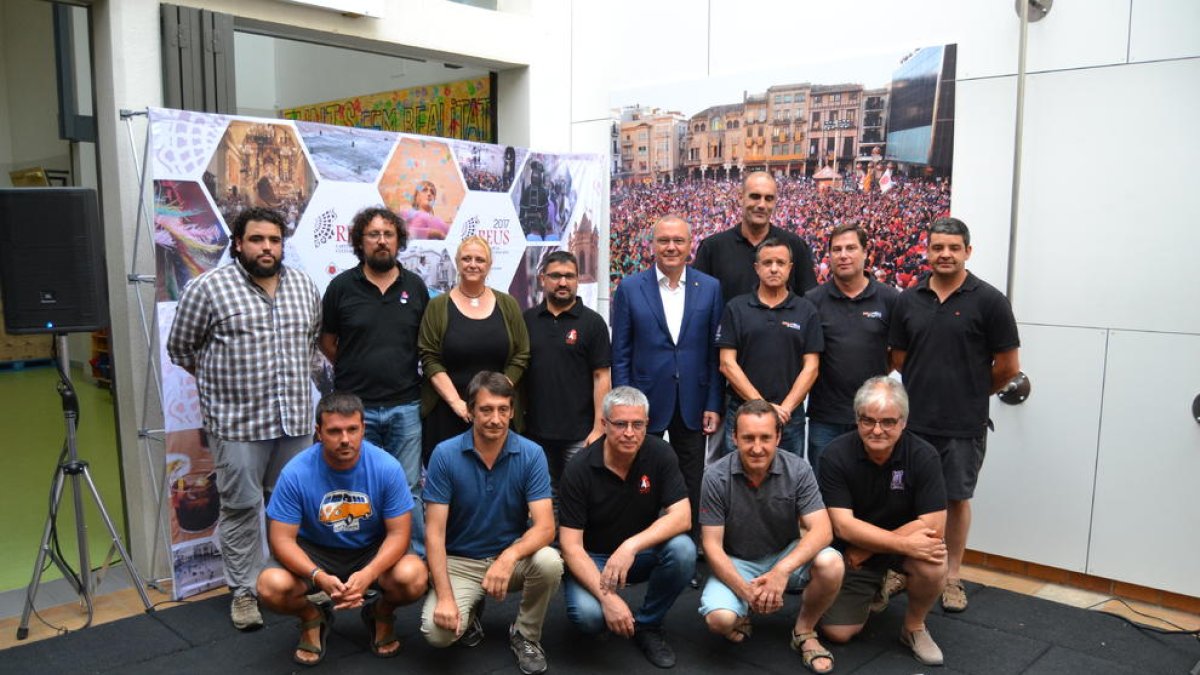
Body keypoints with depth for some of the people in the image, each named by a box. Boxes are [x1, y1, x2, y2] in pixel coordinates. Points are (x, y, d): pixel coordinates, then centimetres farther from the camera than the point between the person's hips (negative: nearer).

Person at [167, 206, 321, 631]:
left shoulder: (304, 286, 7)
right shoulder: (208, 287, -7)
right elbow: (181, 348, 0)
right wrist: (223, 380, 5)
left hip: (295, 418, 4)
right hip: (238, 421, -4)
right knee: (241, 507, 5)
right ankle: (244, 589, 18)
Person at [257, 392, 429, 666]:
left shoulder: (387, 467, -20)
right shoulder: (296, 472, -20)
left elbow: (398, 533, -15)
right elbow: (282, 539, -16)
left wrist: (367, 575, -34)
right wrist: (319, 577, -34)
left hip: (373, 551, 0)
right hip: (316, 552, 1)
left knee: (413, 578, -30)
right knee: (271, 587, -29)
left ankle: (381, 613, 9)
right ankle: (313, 619, 9)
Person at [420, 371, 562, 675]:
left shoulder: (531, 454, -12)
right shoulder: (445, 455, -14)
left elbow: (545, 527, -19)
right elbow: (434, 532, -14)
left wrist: (510, 556, -40)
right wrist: (445, 596, -24)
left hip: (512, 555, 1)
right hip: (460, 561, 0)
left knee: (549, 562, -32)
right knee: (438, 631, -25)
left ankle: (525, 635, -1)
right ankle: (471, 611, 14)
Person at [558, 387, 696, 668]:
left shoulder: (660, 454, -14)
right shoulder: (579, 470, -19)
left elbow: (682, 517, -21)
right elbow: (571, 545, -21)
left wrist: (631, 546, -36)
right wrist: (607, 596, -34)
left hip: (643, 552, 2)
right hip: (592, 559, -2)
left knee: (683, 549, -29)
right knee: (587, 614, -32)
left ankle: (647, 625, -3)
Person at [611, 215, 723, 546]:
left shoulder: (710, 288, 2)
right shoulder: (630, 288, -1)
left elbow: (715, 353, 2)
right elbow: (620, 355, -1)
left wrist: (714, 404, -3)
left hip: (692, 404, 1)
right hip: (646, 402, -1)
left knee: (691, 487, 11)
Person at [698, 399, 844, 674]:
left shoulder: (797, 469, -13)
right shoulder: (716, 476, -16)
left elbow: (822, 529, -20)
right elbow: (712, 545, -14)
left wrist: (782, 570, -37)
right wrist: (745, 590, -30)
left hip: (787, 556, 2)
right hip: (736, 563, -1)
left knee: (830, 563, -30)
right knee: (719, 618, -30)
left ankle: (804, 631, -1)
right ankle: (741, 616, 10)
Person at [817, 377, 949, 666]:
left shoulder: (923, 456, -19)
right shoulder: (836, 455, -19)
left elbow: (933, 525, -23)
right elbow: (844, 525, -22)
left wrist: (867, 549, -22)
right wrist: (904, 543, -33)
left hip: (908, 542, 0)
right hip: (852, 552, 0)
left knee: (933, 565, -32)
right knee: (837, 632, -8)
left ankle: (914, 627, -1)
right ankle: (873, 592, 25)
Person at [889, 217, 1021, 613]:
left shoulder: (988, 301, -6)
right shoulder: (909, 300, 4)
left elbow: (1008, 365, -2)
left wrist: (973, 394, 9)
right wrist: (929, 388, 12)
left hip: (964, 425, -3)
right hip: (914, 420, 3)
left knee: (957, 498, 10)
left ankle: (952, 577, 23)